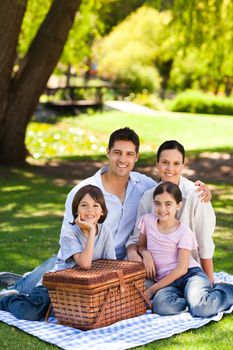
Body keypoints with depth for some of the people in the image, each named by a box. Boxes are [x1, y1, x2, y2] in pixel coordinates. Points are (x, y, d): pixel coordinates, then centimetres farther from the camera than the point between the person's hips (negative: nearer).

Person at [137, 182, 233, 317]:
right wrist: (145, 253, -6)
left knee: (201, 308, -34)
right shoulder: (148, 220, 7)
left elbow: (182, 269, -10)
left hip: (191, 274, -2)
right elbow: (141, 246, 22)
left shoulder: (183, 231, -5)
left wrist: (152, 289, -14)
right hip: (167, 282, 2)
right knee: (161, 305, -35)